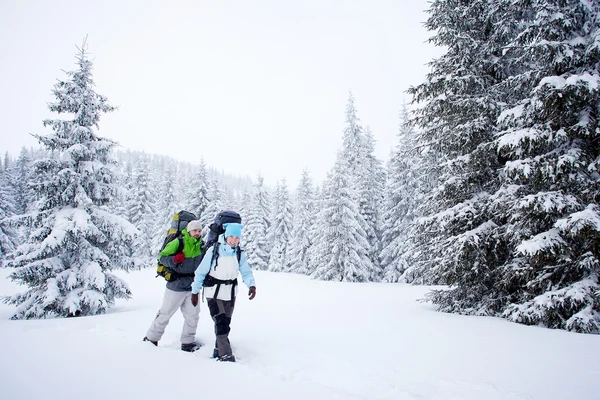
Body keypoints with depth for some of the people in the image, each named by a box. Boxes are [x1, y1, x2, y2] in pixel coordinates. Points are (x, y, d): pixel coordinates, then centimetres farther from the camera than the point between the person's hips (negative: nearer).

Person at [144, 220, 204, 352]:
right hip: (176, 286, -5)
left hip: (193, 287, 5)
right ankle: (151, 339, 26)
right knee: (165, 314, 7)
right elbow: (162, 257, -11)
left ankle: (188, 342, 23)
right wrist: (173, 260, -29)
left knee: (193, 315, 8)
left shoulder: (201, 245, 2)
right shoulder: (178, 243, -15)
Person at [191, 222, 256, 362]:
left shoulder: (240, 254, -6)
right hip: (213, 292, -4)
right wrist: (195, 292, -4)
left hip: (230, 292, 4)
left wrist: (251, 285, -30)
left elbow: (246, 272, -9)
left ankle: (218, 352, 30)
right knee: (221, 323, -13)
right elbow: (201, 272, -9)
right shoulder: (213, 250, -16)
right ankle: (226, 356, -6)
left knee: (225, 324, 13)